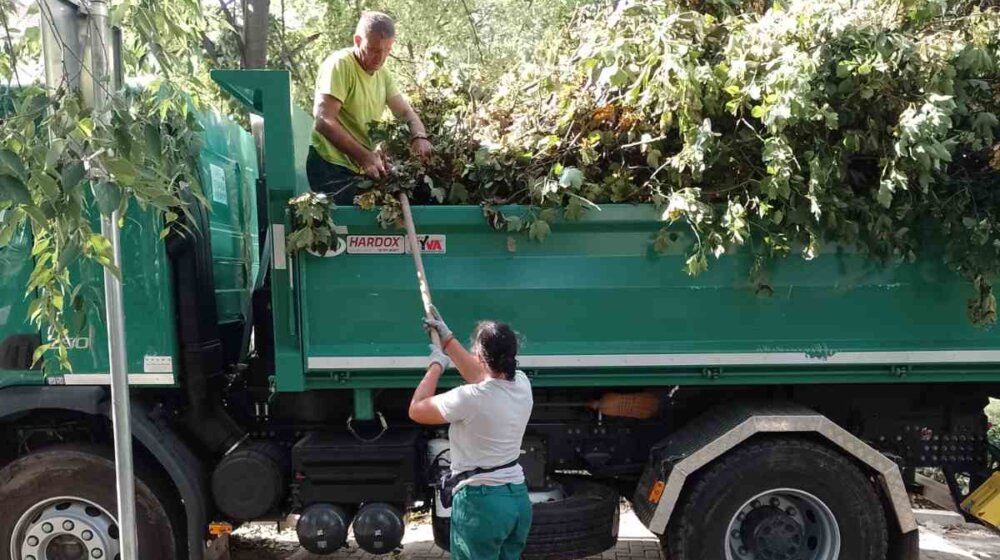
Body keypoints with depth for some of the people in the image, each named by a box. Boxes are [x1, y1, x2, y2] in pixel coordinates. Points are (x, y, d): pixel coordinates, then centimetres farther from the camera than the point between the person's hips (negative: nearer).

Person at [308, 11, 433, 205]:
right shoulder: (340, 64, -13)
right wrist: (365, 157, -29)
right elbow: (324, 121, -22)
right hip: (332, 167, -7)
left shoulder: (383, 74, 11)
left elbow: (406, 112, 12)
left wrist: (419, 137, -12)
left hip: (361, 168, 7)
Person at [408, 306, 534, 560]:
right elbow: (482, 375, 21)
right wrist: (447, 339, 24)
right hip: (518, 496, 7)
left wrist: (436, 365, 5)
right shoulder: (522, 385, -1)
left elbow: (416, 410, -6)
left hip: (480, 501, -7)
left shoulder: (470, 399, -21)